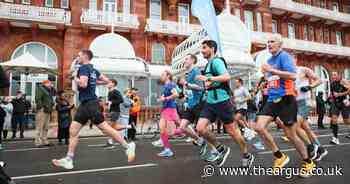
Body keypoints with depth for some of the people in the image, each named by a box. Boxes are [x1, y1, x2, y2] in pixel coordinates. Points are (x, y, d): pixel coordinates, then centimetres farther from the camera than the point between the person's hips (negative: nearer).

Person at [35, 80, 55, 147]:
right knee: (40, 127, -10)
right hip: (42, 111, -9)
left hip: (48, 111, 9)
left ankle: (45, 141, 14)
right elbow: (38, 99, -14)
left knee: (46, 127, 10)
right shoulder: (40, 89, -3)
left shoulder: (49, 91, 22)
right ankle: (38, 142, -10)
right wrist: (42, 107, -20)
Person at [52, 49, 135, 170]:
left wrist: (76, 79, -5)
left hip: (90, 103, -10)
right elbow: (106, 80, 22)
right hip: (84, 104, 10)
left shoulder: (84, 68, -9)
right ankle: (68, 160, 13)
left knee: (104, 128, -5)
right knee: (73, 130, 8)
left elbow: (83, 84, -25)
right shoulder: (93, 70, 16)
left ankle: (127, 146, 4)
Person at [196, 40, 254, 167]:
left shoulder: (216, 61, -10)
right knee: (200, 128, -5)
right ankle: (221, 150, 15)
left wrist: (208, 79, -27)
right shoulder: (208, 64, 18)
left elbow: (226, 77, -26)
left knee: (231, 130, 4)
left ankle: (247, 156, 27)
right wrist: (208, 85, 13)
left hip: (221, 101, -8)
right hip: (210, 102, 8)